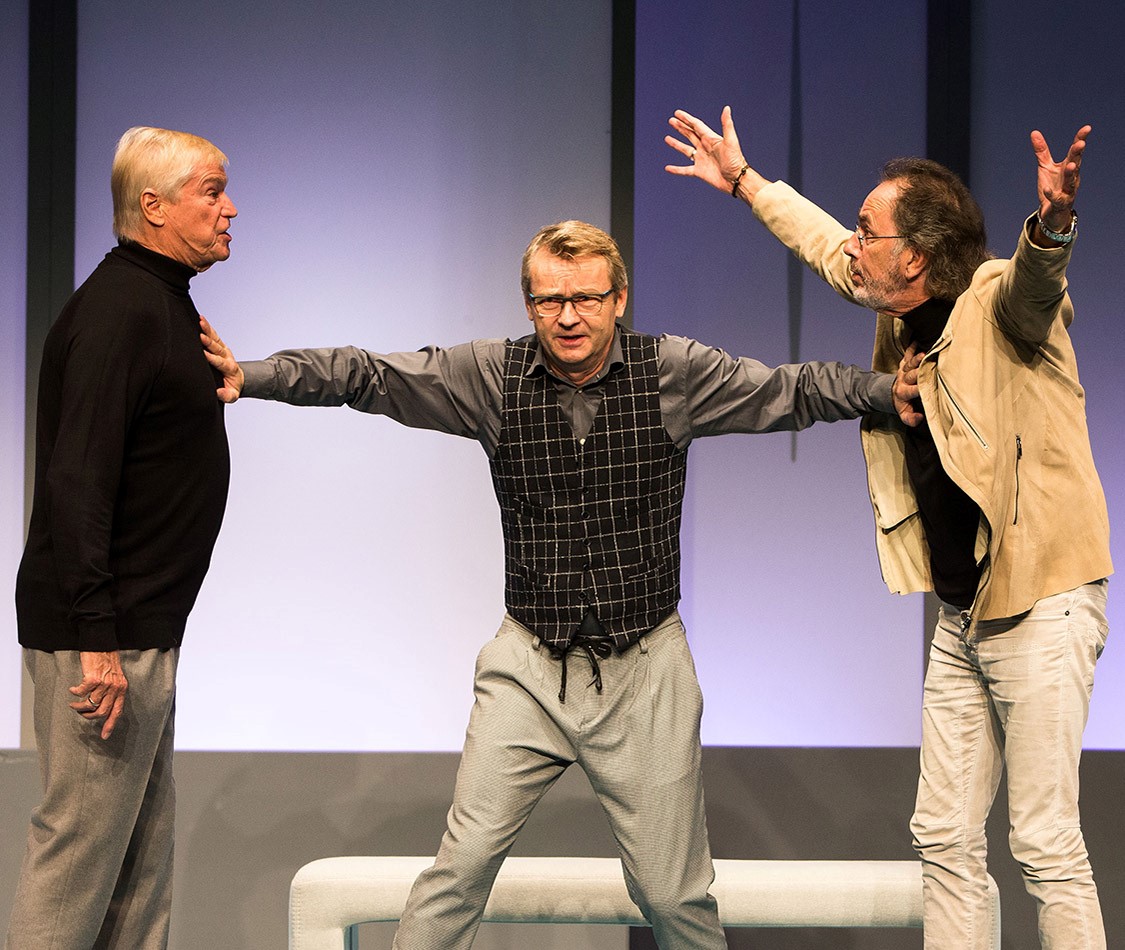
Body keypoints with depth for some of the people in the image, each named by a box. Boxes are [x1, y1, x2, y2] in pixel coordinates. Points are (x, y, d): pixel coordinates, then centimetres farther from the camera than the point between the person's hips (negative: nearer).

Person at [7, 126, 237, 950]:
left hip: (140, 631, 11)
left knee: (143, 848, 14)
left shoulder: (165, 304, 15)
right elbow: (75, 481, -24)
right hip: (99, 634, -11)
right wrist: (97, 640, -27)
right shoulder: (118, 311, -17)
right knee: (81, 844, -7)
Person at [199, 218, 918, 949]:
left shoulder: (673, 373, -4)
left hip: (645, 669, 0)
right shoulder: (495, 376, -3)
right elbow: (364, 375, -3)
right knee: (462, 863, -7)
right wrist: (251, 377, -13)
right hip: (530, 666, 0)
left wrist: (892, 390, -16)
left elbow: (793, 392, -3)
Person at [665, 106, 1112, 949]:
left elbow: (1036, 276, -40)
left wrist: (1051, 225, -62)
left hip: (1042, 607, -9)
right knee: (945, 836, 11)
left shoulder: (997, 301, -16)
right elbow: (827, 248, 27)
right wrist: (745, 182, 36)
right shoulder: (902, 313, 8)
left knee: (1046, 844, -9)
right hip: (963, 613, 9)